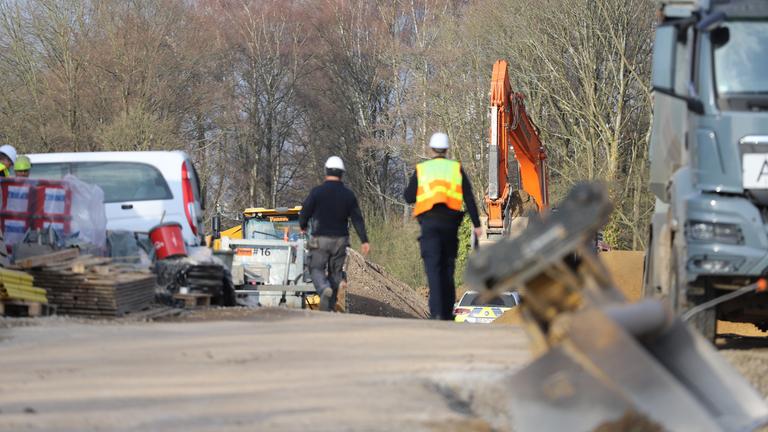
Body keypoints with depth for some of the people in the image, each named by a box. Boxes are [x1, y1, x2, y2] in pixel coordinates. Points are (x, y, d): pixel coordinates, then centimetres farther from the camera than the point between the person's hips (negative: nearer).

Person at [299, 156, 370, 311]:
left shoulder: (317, 192, -9)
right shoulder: (349, 195, 2)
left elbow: (305, 212, -3)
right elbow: (357, 219, -1)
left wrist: (303, 226, 19)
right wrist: (364, 241, -1)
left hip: (321, 239, -3)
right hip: (340, 240, 3)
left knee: (316, 268, 5)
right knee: (336, 271, 13)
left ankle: (324, 289, -26)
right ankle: (330, 306, 11)